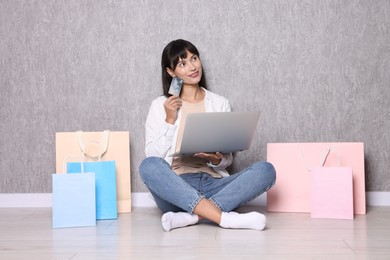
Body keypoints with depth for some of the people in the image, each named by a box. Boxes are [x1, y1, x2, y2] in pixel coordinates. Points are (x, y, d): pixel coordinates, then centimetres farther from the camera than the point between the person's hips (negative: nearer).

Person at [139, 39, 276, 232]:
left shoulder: (220, 103, 14)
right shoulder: (160, 106, 10)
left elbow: (228, 159, 11)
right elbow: (152, 156, 2)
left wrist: (216, 160, -11)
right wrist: (170, 121, -6)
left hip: (212, 184, 2)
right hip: (175, 188, -2)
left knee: (265, 170, -23)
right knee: (149, 166, -34)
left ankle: (192, 217, -36)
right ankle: (226, 218, -40)